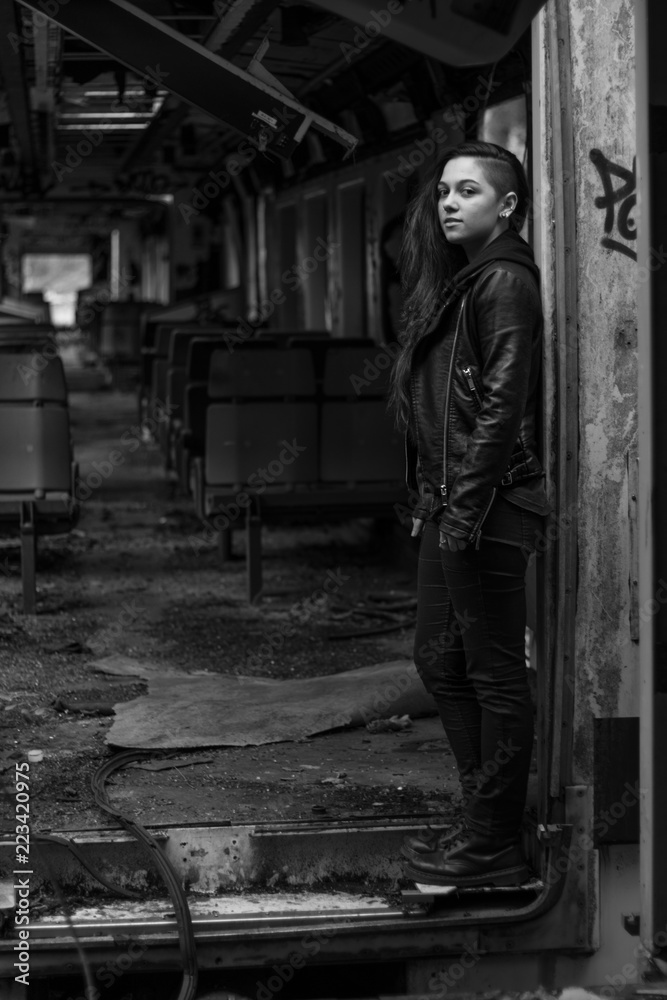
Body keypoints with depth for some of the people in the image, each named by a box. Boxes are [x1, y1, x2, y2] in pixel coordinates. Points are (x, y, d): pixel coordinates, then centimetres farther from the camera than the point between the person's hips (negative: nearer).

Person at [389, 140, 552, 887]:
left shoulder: (504, 281, -11)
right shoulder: (453, 280, 17)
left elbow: (502, 406, -18)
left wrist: (464, 510, -20)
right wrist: (429, 502, 16)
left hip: (488, 506, -10)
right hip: (448, 504, 10)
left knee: (495, 674, -2)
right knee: (439, 658, 16)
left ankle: (493, 846, 7)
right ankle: (483, 817, 26)